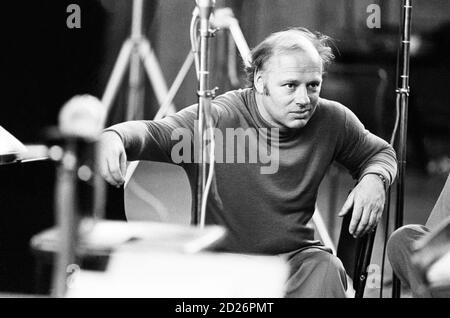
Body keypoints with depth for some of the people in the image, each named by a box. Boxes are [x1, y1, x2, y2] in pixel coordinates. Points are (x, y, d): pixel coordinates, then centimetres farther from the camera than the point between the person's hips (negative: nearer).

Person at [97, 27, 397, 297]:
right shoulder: (219, 118, -15)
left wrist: (374, 179, -9)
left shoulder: (331, 120, -2)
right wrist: (115, 136, -51)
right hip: (221, 259, -1)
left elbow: (380, 153, 15)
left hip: (295, 256, 2)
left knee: (325, 271, -30)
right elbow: (154, 132, -28)